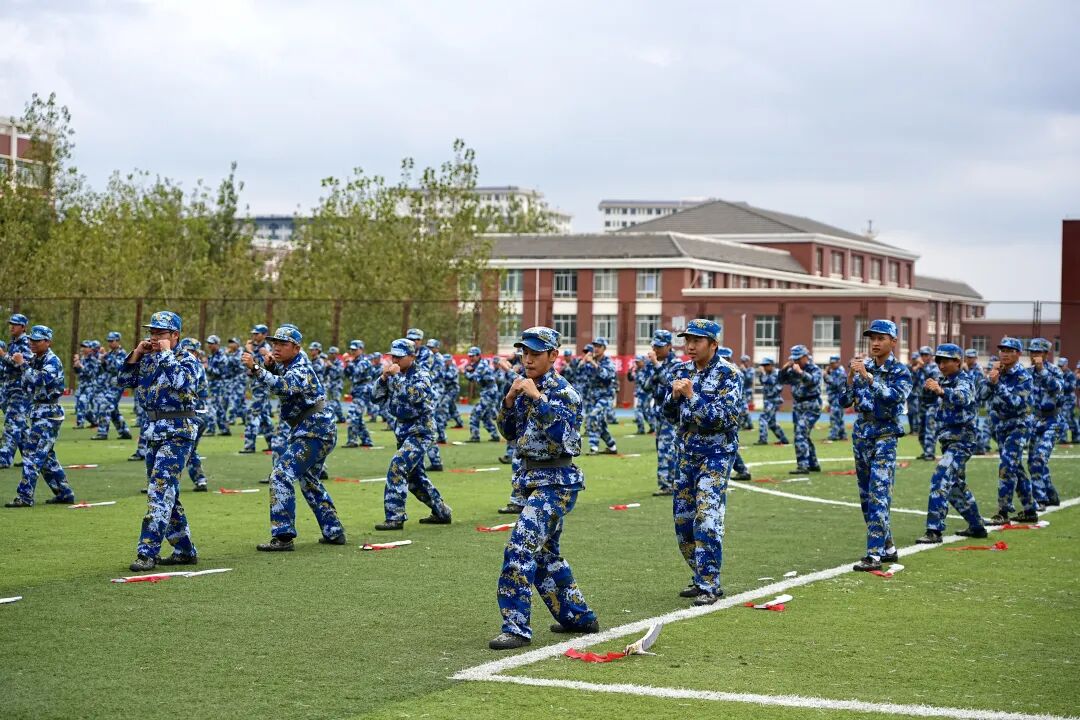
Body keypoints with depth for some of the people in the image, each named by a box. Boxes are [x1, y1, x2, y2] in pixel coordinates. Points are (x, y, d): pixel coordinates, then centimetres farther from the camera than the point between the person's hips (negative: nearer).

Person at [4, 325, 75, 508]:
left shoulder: (52, 361, -13)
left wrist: (22, 364, -22)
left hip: (48, 414, -9)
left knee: (32, 453, -12)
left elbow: (40, 380, -28)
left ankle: (25, 497, -12)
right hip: (38, 412, 9)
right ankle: (65, 494, 19)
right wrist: (16, 362, 3)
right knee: (46, 455, 13)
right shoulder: (33, 359, 12)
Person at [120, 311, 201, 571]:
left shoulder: (187, 359, -6)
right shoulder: (148, 360, 12)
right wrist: (136, 353, -1)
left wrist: (166, 353, -16)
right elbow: (123, 380, 9)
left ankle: (148, 553, -17)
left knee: (160, 489, -14)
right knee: (166, 492, 12)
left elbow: (182, 382, -26)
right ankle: (185, 550, 21)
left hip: (177, 432, -8)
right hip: (153, 430, 8)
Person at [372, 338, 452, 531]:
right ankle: (441, 512, 29)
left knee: (397, 467, -21)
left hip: (420, 431, -9)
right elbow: (377, 395, 3)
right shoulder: (396, 375, 7)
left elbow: (413, 395, -30)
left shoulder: (421, 376, -12)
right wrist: (384, 377, -13)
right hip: (404, 430, 9)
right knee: (414, 475, 15)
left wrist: (396, 376, -26)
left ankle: (395, 518, -20)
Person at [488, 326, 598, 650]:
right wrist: (510, 399, -5)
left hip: (556, 481, -9)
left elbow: (561, 433, -25)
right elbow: (510, 432, 10)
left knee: (520, 547, -19)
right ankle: (579, 617, 30)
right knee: (545, 554, 16)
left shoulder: (562, 391, -12)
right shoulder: (527, 388, 10)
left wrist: (537, 397, -26)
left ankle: (517, 627, -19)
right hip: (532, 478, 9)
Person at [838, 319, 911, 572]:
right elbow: (844, 402, 5)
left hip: (884, 437, -6)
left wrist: (867, 376, -26)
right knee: (866, 497, 11)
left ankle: (874, 555, -18)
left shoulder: (900, 371, -5)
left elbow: (893, 397, -23)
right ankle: (888, 548, 22)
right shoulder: (863, 366, 8)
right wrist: (850, 376, -11)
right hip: (861, 435, 6)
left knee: (878, 496, -15)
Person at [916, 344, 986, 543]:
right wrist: (930, 389, 3)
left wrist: (941, 391, -55)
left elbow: (961, 397, -38)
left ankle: (934, 531, -25)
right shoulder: (944, 381, 14)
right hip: (948, 439, 10)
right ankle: (976, 526, 34)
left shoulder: (963, 380, -13)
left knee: (940, 480, -21)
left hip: (962, 438, -10)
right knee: (956, 486, 19)